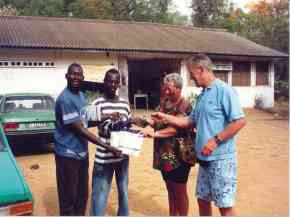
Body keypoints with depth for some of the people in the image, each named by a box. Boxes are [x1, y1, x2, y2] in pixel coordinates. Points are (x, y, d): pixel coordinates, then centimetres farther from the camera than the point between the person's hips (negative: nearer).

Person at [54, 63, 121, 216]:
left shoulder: (81, 95, 8)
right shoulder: (65, 99, -20)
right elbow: (80, 130, -22)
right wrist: (108, 147, -22)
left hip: (82, 153, 8)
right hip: (68, 154, -8)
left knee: (82, 195, 19)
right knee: (68, 199, 5)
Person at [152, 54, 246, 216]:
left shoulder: (224, 90, -14)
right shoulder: (202, 94, 13)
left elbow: (240, 121, -19)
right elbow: (191, 121, 16)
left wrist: (215, 140, -20)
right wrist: (165, 117, 11)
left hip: (221, 157, -9)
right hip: (204, 158, 9)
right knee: (203, 200, 18)